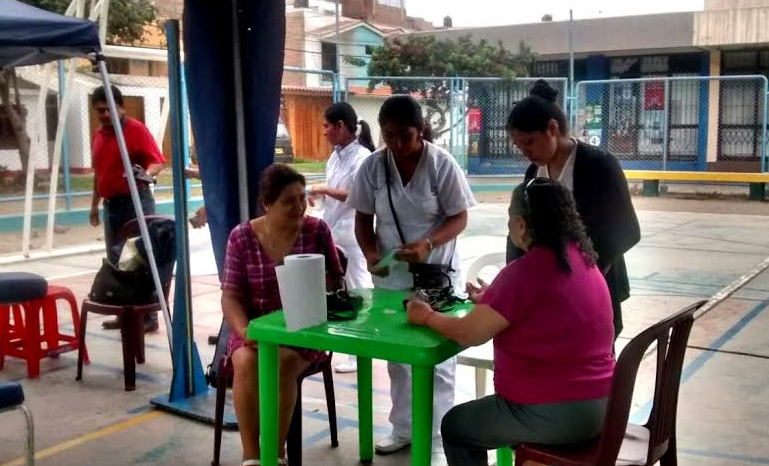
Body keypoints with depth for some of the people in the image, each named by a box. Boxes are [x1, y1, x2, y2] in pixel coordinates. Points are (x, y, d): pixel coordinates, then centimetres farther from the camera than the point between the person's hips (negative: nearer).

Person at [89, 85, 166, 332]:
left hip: (136, 201, -7)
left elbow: (158, 161, -14)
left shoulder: (136, 129, -7)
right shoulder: (98, 136, 14)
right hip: (111, 204, 7)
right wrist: (94, 204, 22)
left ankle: (148, 316, -2)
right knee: (116, 260, 9)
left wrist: (146, 174, -35)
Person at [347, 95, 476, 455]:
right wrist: (370, 253, -16)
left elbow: (459, 218, -10)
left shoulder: (442, 164, -13)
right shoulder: (372, 166, -5)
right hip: (390, 275, 3)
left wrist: (427, 243, -27)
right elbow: (363, 219, 3)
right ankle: (403, 429, 27)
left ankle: (437, 432, 20)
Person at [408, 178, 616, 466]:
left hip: (555, 414, -8)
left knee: (454, 426, 14)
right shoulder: (582, 258, 4)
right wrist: (491, 302, 22)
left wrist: (427, 317, 2)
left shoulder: (524, 272, -21)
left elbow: (469, 334, -14)